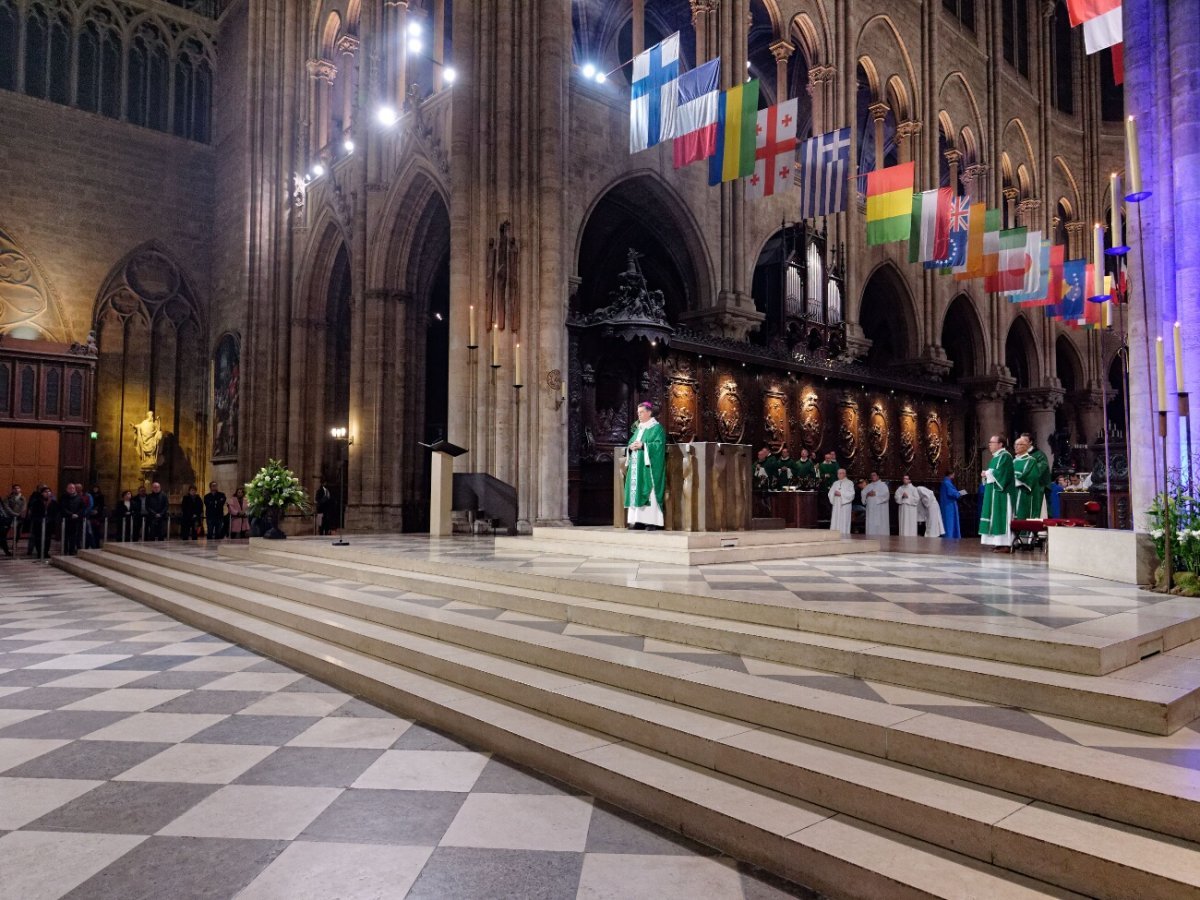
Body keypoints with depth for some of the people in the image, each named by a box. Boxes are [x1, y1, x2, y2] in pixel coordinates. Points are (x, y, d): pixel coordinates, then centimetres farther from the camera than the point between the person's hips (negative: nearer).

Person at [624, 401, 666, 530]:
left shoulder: (657, 428, -3)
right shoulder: (638, 429, 21)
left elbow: (659, 445, -14)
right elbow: (630, 443, 19)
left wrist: (643, 445, -21)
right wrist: (631, 447, -4)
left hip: (649, 466, -8)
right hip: (636, 465, 8)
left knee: (649, 493, -11)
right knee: (636, 491, 3)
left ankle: (652, 521, -12)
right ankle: (638, 520, 4)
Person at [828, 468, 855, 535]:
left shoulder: (849, 483, 3)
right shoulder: (835, 483, 18)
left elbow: (851, 494, -8)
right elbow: (830, 493, 12)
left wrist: (841, 494, -14)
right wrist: (834, 493, -10)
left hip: (845, 505, -5)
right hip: (836, 505, 5)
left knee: (843, 521, -7)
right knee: (835, 522, -1)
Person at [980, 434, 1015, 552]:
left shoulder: (1005, 456, -12)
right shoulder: (996, 456, 18)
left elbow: (1001, 473, -22)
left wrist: (987, 473, -11)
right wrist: (986, 474, 3)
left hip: (1001, 492, -10)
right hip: (994, 492, 10)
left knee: (1001, 516, -11)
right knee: (995, 517, 8)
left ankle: (1005, 544, -10)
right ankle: (999, 542, 10)